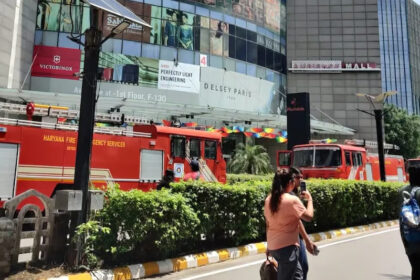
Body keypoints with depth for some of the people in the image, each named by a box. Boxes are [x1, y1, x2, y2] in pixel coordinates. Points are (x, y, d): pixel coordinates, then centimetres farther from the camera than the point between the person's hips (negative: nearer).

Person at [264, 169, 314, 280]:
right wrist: (309, 199, 1)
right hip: (287, 246, -8)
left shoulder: (269, 200, 4)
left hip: (273, 246, 8)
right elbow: (309, 217, -13)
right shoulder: (292, 200, -18)